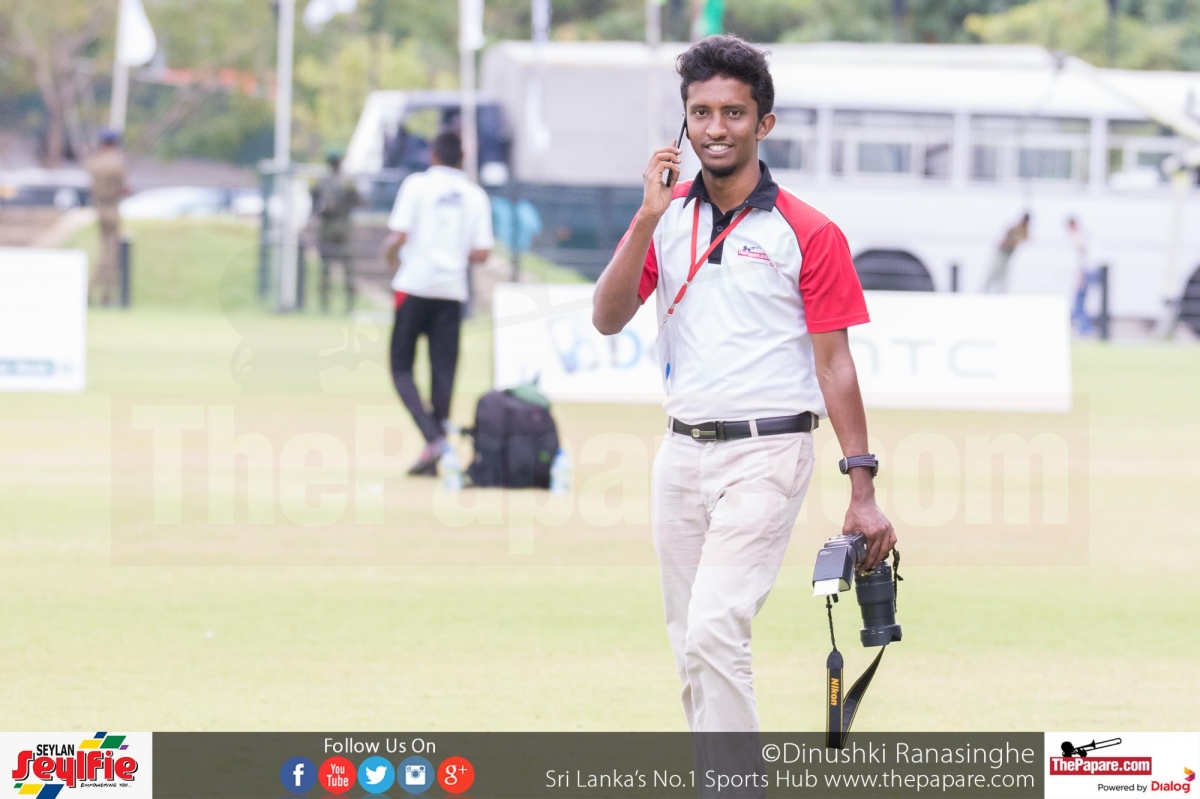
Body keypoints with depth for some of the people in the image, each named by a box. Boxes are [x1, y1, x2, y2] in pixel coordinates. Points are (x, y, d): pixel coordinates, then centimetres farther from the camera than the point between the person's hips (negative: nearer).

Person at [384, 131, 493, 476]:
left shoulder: (417, 185, -3)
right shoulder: (475, 195, 6)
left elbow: (398, 236, -11)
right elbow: (481, 253, 2)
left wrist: (392, 259, 9)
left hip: (415, 284, -3)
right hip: (452, 290, 3)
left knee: (401, 367, 4)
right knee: (443, 371, 6)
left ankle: (433, 437, -17)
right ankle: (435, 459, 4)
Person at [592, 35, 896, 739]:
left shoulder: (808, 233, -5)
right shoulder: (664, 218, 9)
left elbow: (834, 365, -4)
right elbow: (608, 319, -2)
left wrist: (863, 492, -9)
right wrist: (647, 219, -14)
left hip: (767, 452, -6)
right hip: (681, 453, 6)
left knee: (715, 632, -20)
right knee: (691, 649, 9)